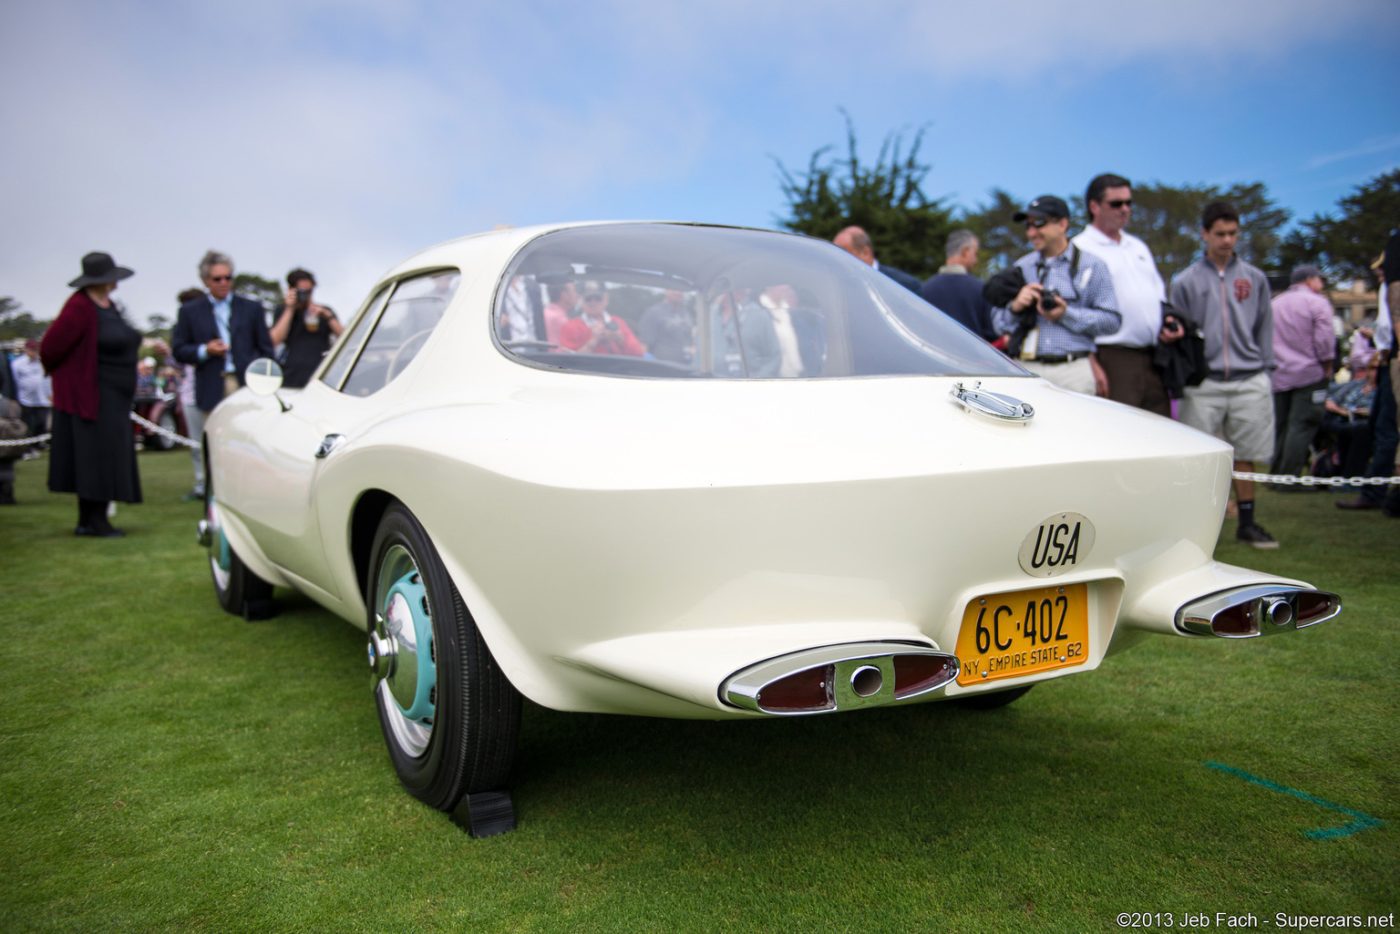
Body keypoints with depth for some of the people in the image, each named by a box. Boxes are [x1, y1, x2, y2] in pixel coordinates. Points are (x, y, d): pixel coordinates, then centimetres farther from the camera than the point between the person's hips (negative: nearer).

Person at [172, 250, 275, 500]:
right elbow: (179, 350, 9)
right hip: (212, 390, 0)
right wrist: (204, 350, -10)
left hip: (248, 386, 0)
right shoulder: (190, 311, 10)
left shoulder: (251, 308, 13)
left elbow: (265, 348, 11)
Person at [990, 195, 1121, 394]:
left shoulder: (1091, 266, 8)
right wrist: (1014, 308, -6)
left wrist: (1067, 314, -10)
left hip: (1074, 371, -2)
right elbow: (997, 323, 14)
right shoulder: (1021, 267, 17)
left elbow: (1112, 320, 0)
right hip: (1027, 370, 2)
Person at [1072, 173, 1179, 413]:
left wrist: (1171, 323, 7)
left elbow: (1160, 294, 29)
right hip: (1113, 360, -8)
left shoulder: (1139, 247, 22)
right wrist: (1093, 366, -19)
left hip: (1153, 359, 8)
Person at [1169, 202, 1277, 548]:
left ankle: (1247, 522, 18)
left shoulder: (1254, 279, 11)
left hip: (1249, 382, 2)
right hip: (1203, 385, -2)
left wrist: (1265, 369, 6)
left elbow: (1264, 328, 13)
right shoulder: (1186, 281, 5)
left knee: (1245, 455, 8)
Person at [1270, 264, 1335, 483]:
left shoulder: (1274, 304, 13)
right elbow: (1324, 340, -11)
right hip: (1309, 374, -6)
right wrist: (1327, 368, 0)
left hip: (1278, 375, 6)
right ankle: (1289, 478, -10)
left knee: (1279, 426, 10)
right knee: (1302, 426, -6)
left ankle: (1276, 474, 13)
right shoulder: (1317, 303, -5)